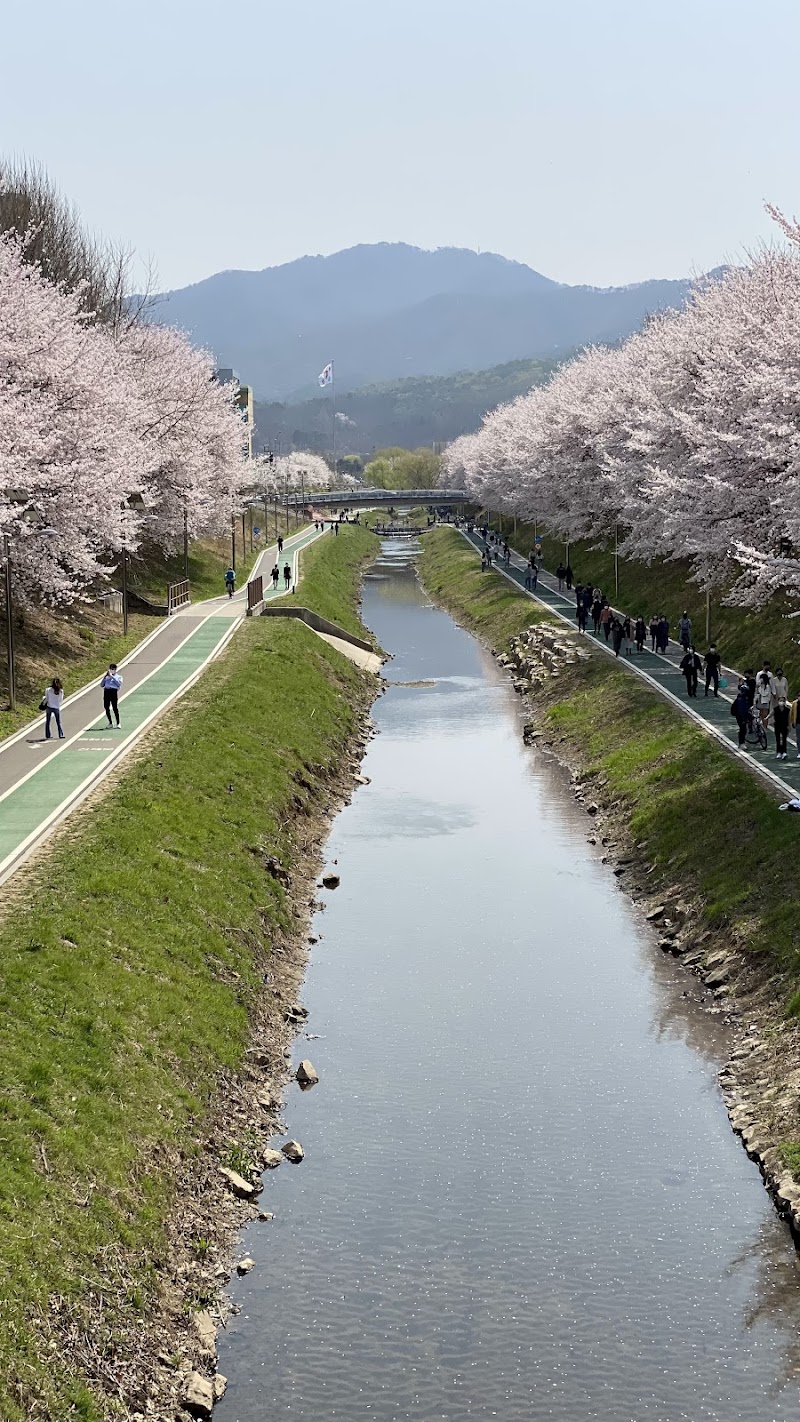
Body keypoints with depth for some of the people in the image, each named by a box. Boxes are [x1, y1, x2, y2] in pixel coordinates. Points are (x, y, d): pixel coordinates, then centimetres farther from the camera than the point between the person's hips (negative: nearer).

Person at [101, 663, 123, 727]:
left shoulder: (119, 676, 14)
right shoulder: (107, 677, 23)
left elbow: (119, 683, -6)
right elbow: (101, 685, 16)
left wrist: (112, 676, -6)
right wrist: (105, 677, 5)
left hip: (113, 691, -4)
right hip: (106, 691, 4)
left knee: (115, 707, -11)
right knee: (106, 707, 1)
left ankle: (118, 723, -6)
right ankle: (110, 723, 10)